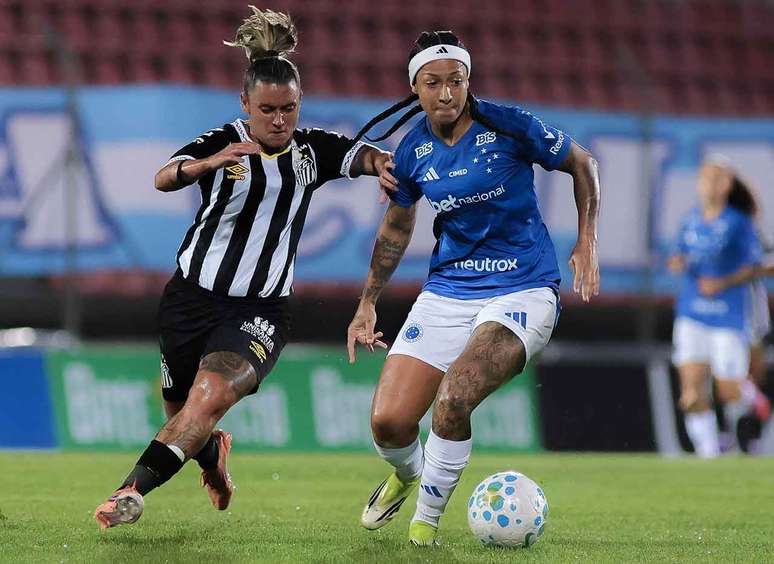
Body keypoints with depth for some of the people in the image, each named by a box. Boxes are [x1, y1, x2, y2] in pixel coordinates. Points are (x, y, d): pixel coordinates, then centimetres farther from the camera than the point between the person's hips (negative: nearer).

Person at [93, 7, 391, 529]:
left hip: (260, 310, 0)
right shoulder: (224, 144, -7)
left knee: (211, 397, -24)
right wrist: (208, 164, -45)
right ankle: (212, 457, 47)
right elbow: (165, 178, -23)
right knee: (181, 412, 11)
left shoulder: (313, 149, 2)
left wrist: (384, 163, -38)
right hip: (192, 297, 0)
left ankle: (133, 491, -29)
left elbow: (364, 157, -13)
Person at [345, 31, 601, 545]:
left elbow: (582, 164, 3)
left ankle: (427, 519, -6)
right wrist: (368, 304, 17)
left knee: (453, 400, -29)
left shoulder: (509, 127, -12)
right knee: (388, 422, -7)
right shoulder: (412, 153, 0)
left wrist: (587, 243, -5)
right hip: (447, 293, 4)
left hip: (522, 291, -4)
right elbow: (396, 228, 18)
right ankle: (408, 475, 31)